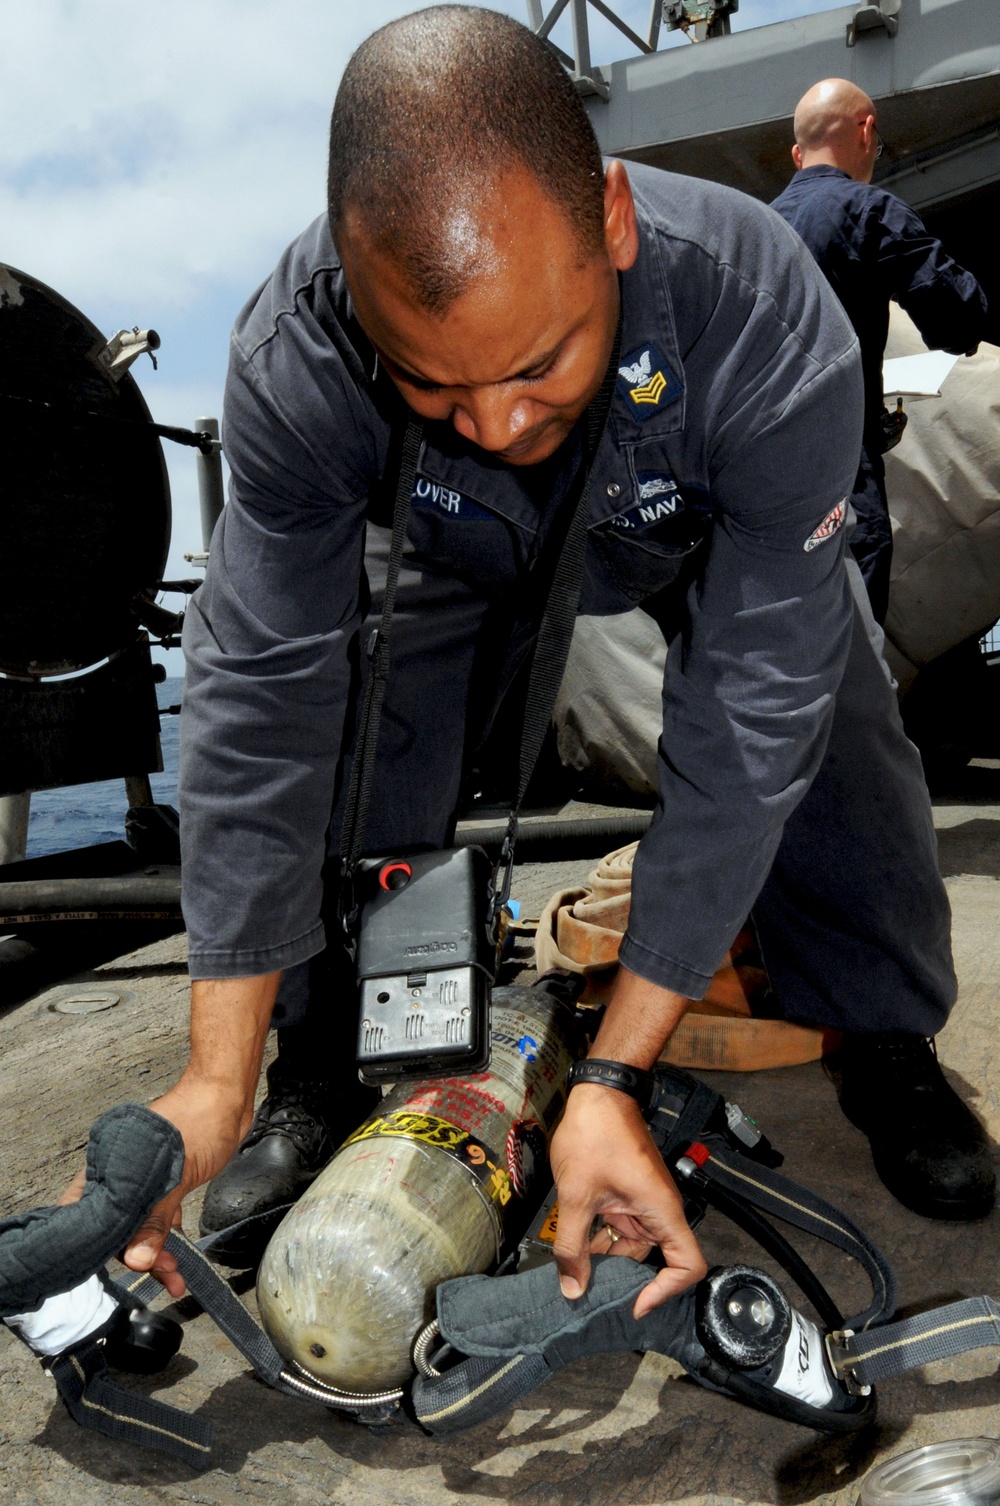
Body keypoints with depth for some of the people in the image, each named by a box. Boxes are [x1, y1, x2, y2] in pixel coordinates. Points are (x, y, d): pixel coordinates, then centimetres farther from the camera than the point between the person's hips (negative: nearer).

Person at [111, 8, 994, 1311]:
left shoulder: (769, 330, -41)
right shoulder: (295, 357, -36)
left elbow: (745, 728, -38)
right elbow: (260, 694, -32)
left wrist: (611, 1080, -37)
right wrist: (219, 1079, -31)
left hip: (714, 542, 0)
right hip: (467, 560, 1)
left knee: (830, 748, -18)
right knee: (347, 752, -18)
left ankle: (888, 1051, 10)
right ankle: (325, 1072, 8)